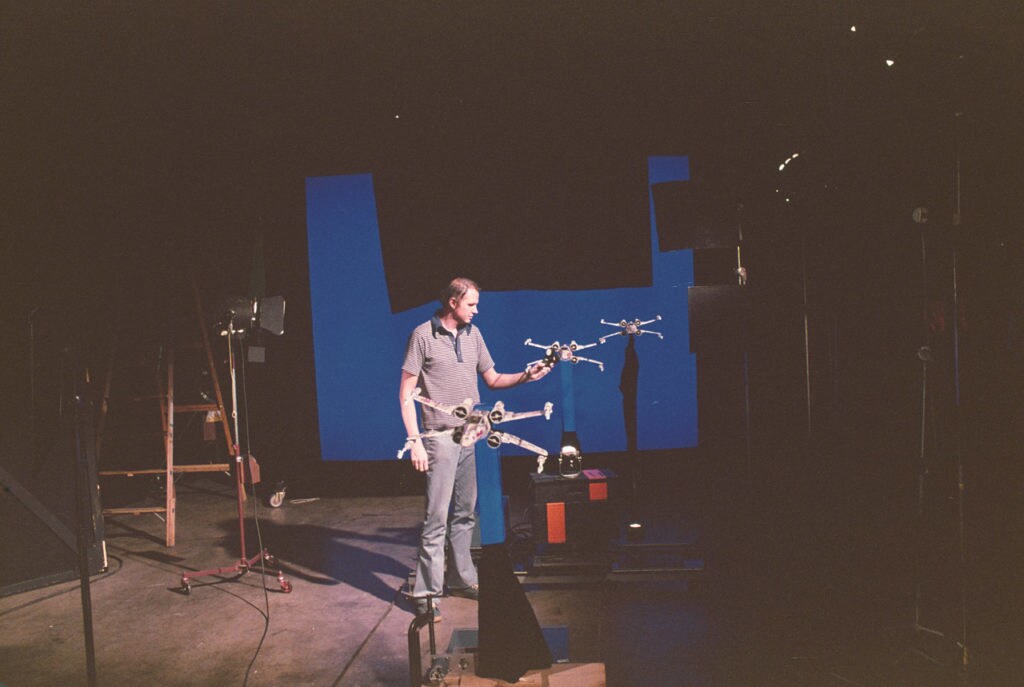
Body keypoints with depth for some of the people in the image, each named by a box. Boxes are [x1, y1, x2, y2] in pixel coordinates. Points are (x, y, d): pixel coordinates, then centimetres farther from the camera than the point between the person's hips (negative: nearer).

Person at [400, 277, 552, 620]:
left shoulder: (473, 334, 10)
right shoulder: (423, 335, -7)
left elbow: (492, 379, 16)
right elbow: (406, 393, -7)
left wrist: (526, 376, -1)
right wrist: (415, 442, -13)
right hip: (441, 437, -6)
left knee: (464, 514, 13)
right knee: (437, 517, -5)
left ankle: (461, 579, 25)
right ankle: (425, 592, 4)